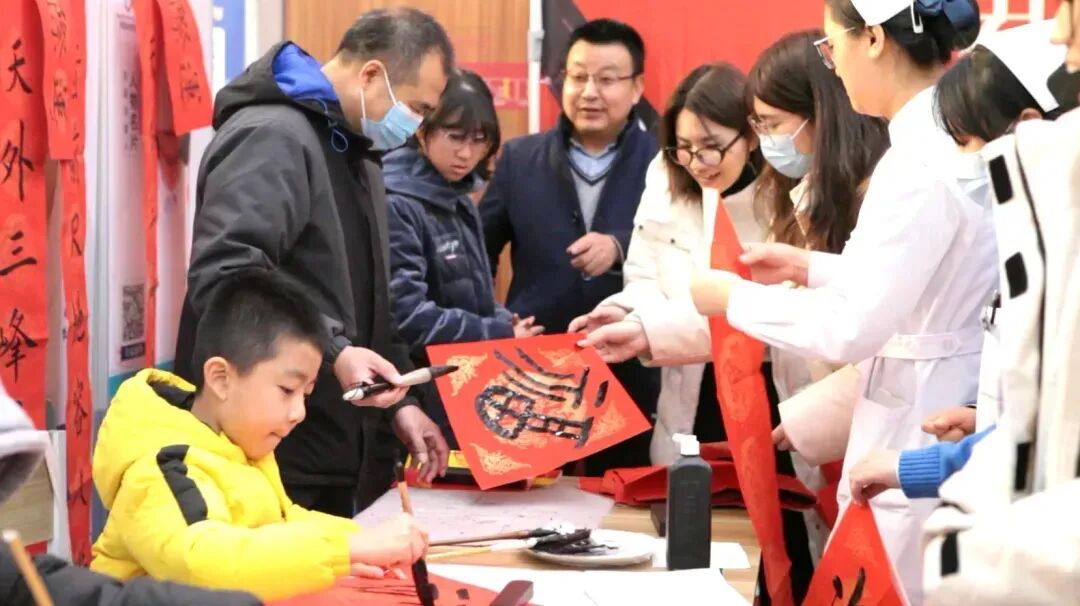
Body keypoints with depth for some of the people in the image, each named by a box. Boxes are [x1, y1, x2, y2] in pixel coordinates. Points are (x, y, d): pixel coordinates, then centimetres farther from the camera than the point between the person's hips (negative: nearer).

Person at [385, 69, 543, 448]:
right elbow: (407, 317, -23)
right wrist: (501, 335, -16)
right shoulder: (395, 206, -16)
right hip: (423, 401, -9)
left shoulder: (460, 202, 13)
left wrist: (505, 324, -1)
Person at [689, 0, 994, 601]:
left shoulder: (922, 161, -21)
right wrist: (810, 267, 17)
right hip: (944, 422, 9)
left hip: (918, 435, -9)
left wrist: (733, 298, -7)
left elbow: (853, 327, -21)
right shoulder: (960, 137, 6)